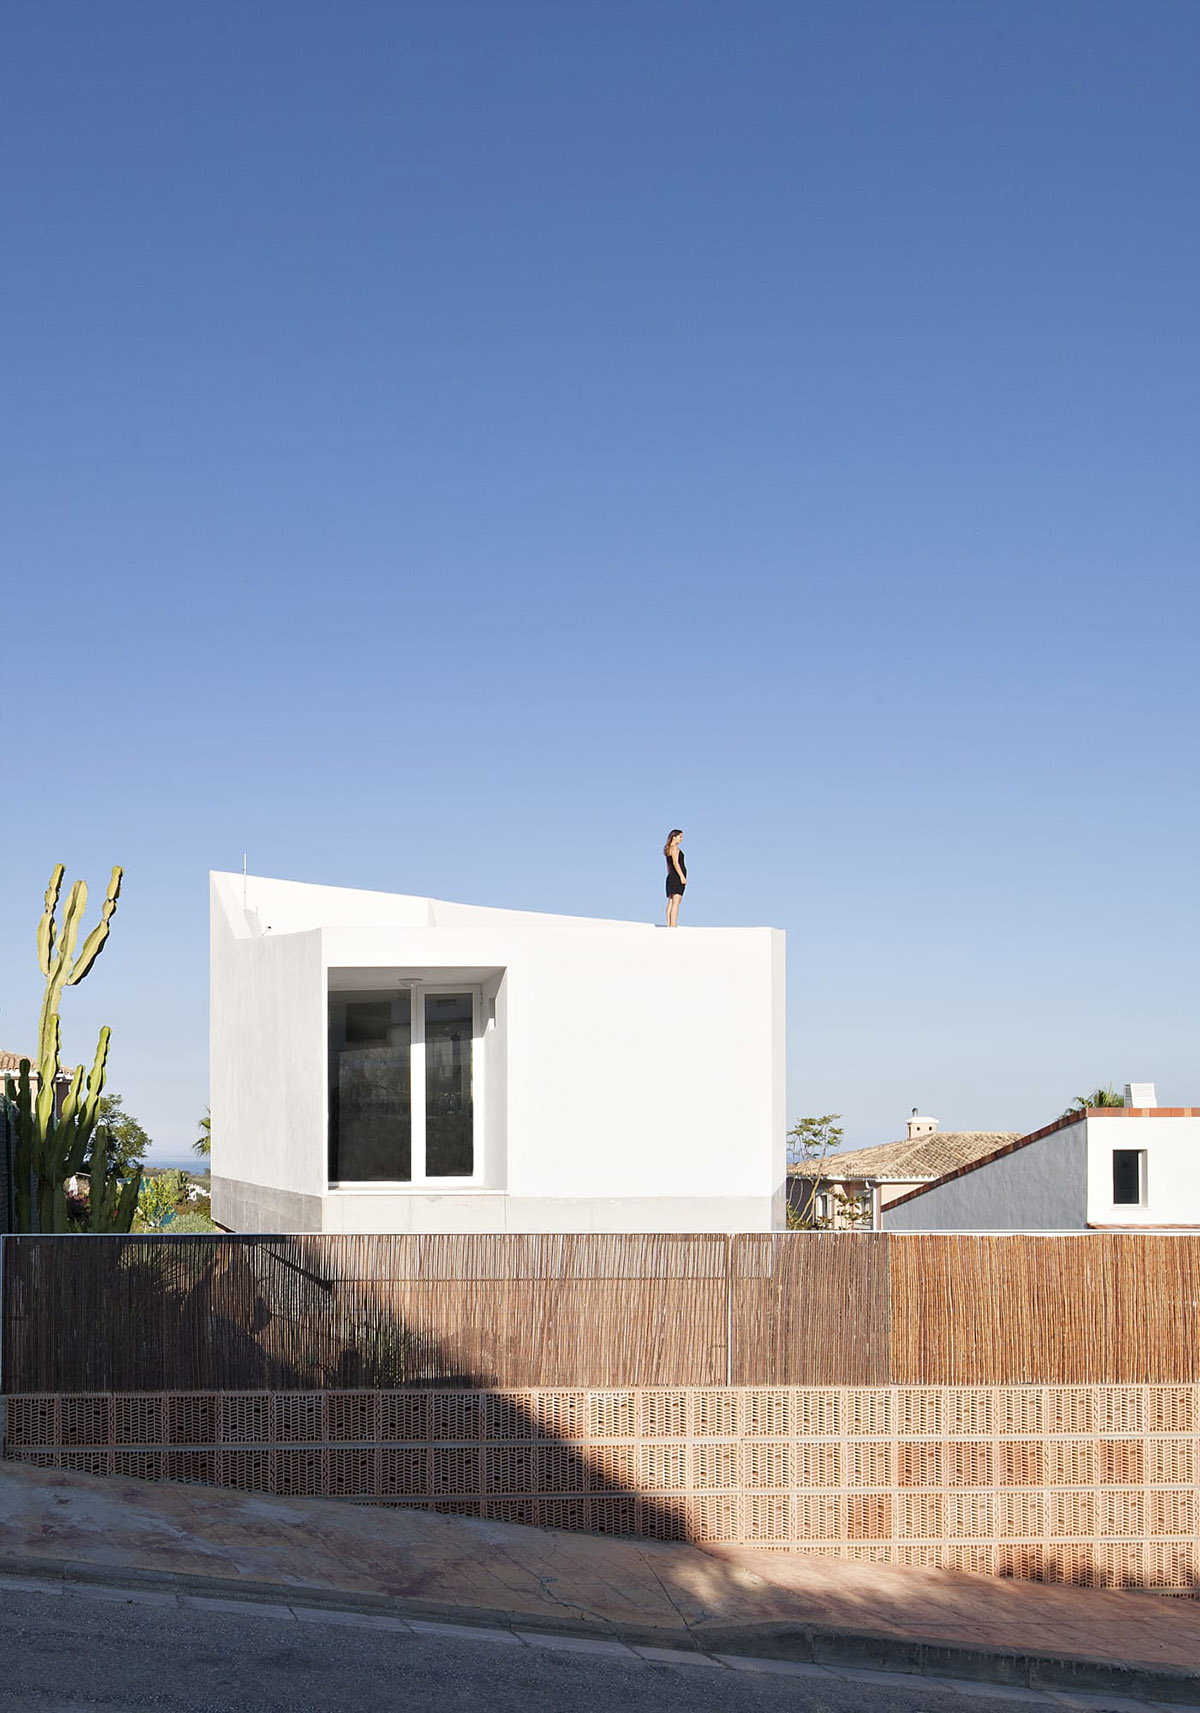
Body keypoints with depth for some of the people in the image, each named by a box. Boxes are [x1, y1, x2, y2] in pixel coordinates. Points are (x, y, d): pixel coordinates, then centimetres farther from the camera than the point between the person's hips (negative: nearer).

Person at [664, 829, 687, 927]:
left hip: (671, 876, 10)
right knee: (676, 902, -15)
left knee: (670, 902, 4)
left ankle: (669, 926, 0)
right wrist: (682, 876, -22)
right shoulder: (674, 848, -8)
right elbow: (675, 862, -18)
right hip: (677, 877, -10)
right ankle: (673, 926, -22)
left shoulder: (668, 849, 21)